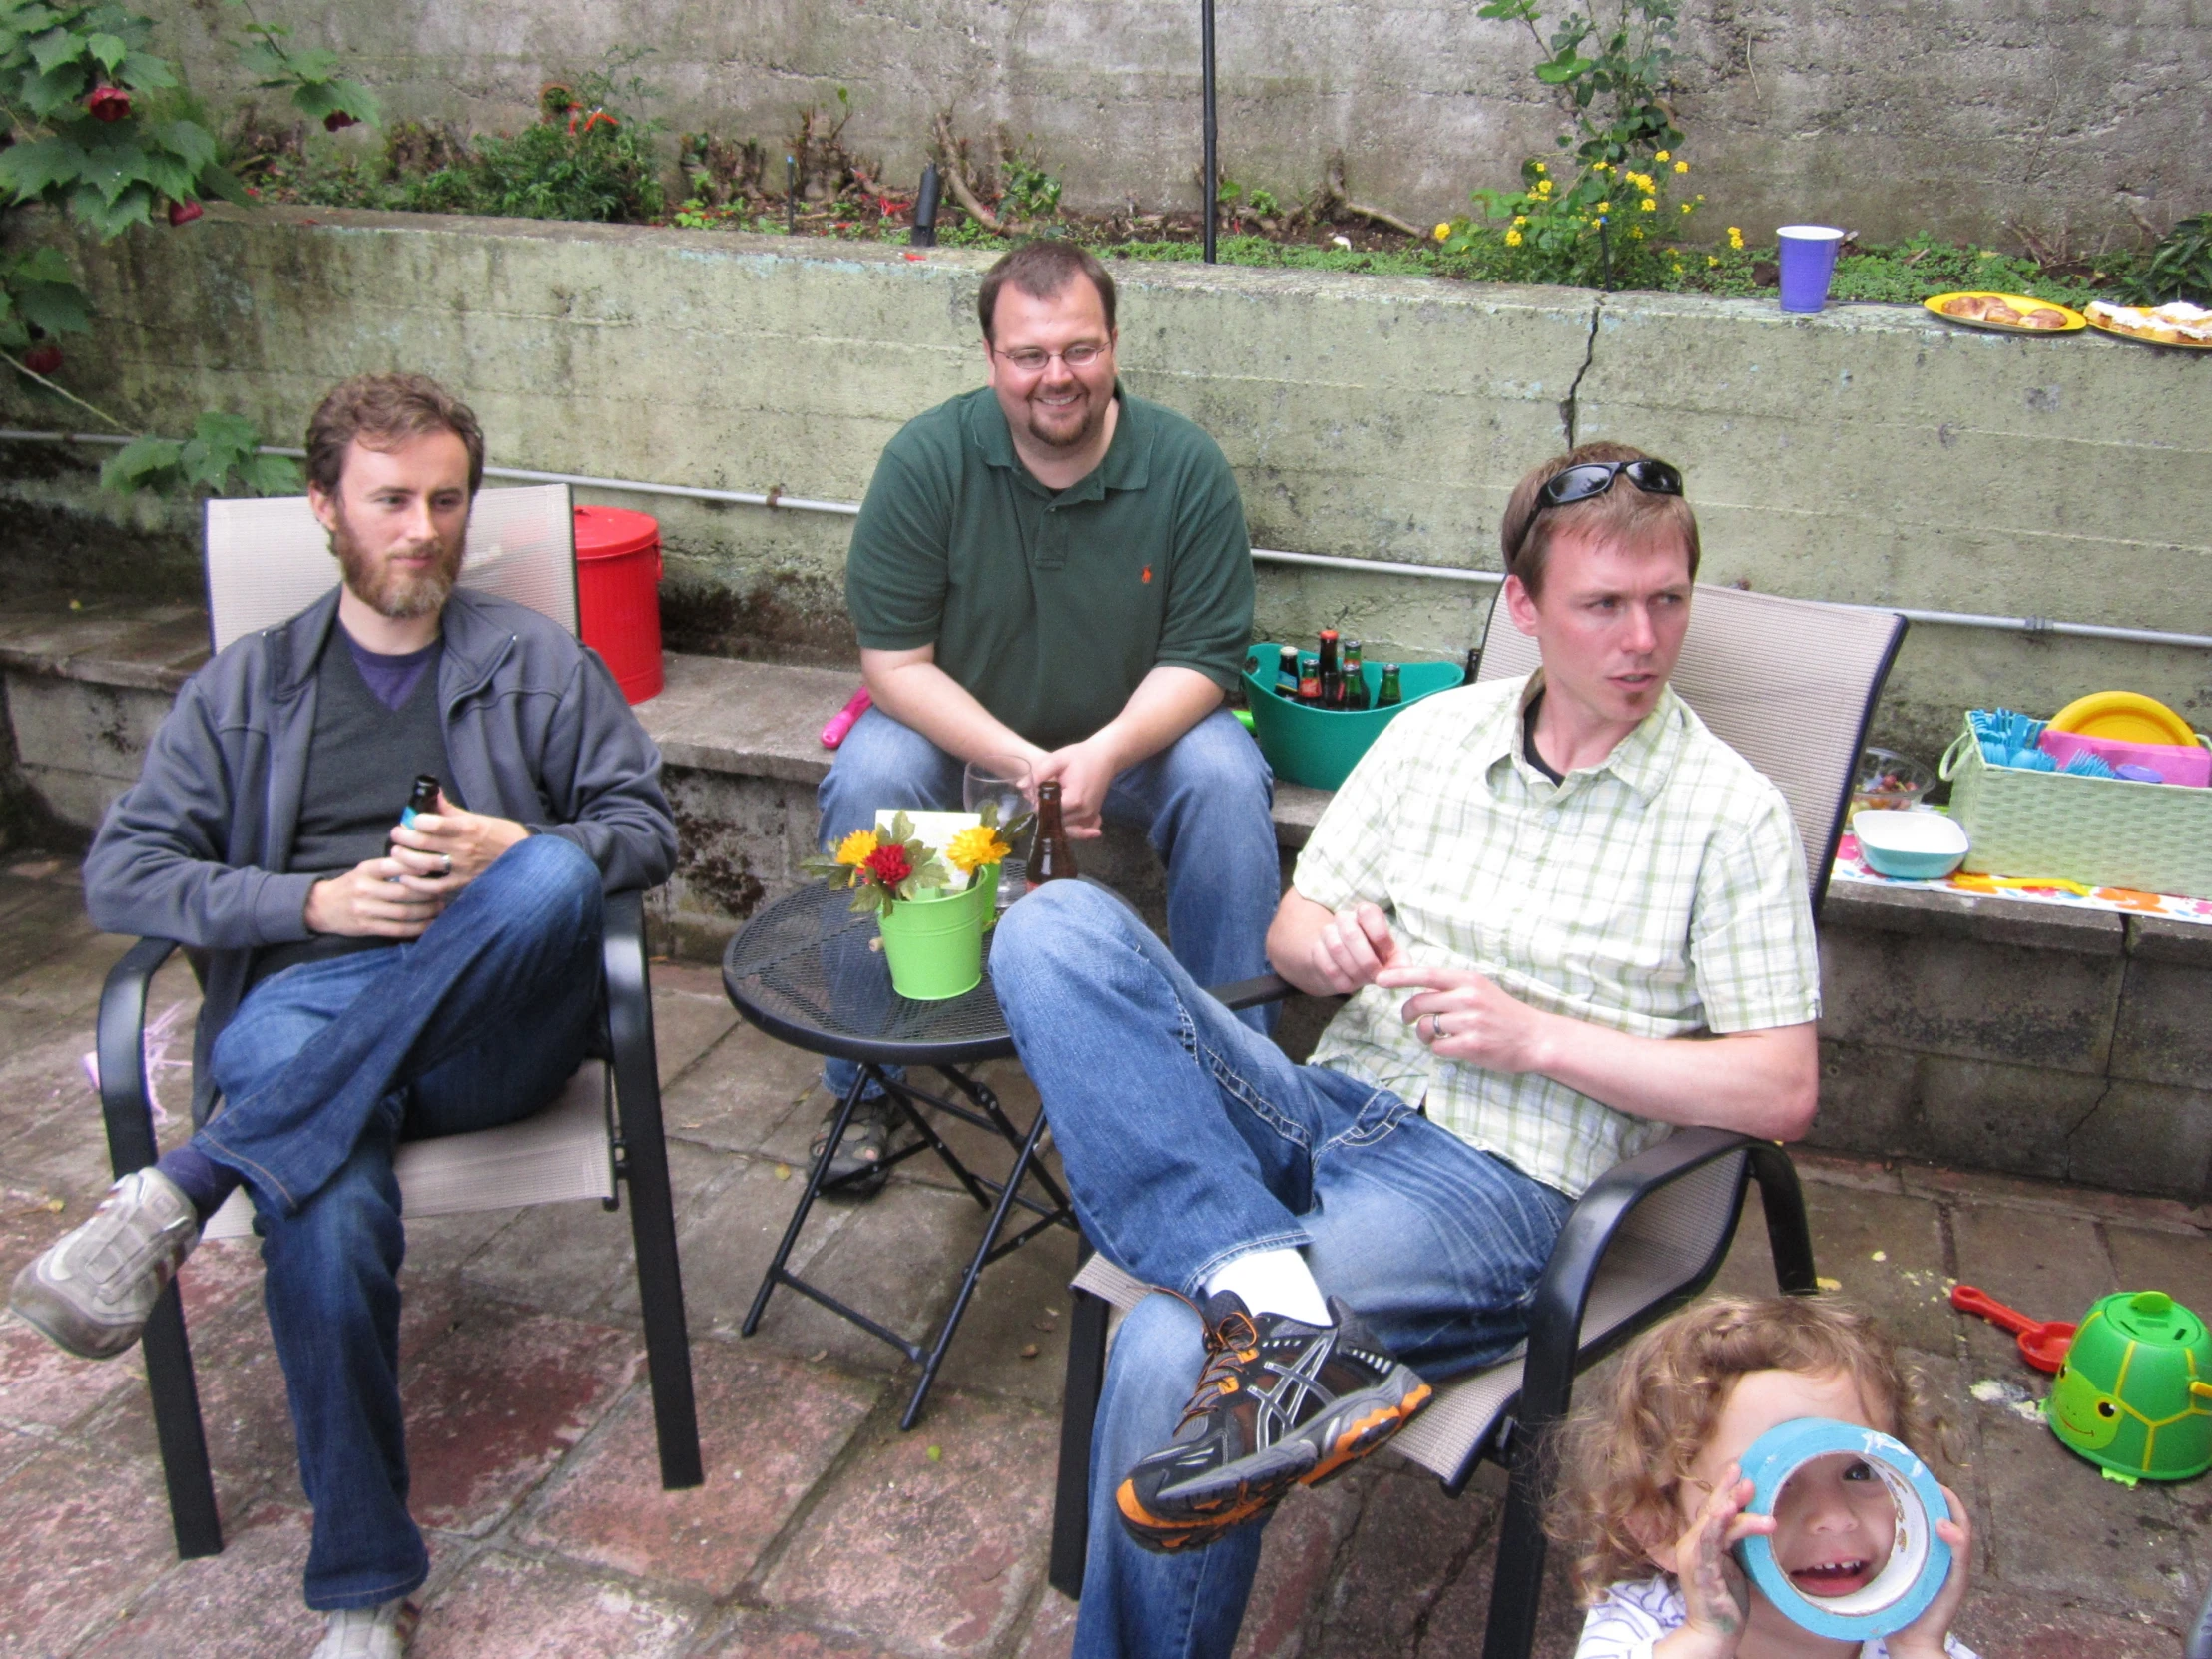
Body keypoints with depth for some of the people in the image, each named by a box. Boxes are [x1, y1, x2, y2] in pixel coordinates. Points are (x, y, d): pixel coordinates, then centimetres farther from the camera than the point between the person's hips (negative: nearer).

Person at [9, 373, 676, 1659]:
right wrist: (316, 901, -7)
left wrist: (510, 852, -11)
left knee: (550, 879, -36)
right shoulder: (244, 687, 18)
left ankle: (176, 1196, -35)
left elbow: (645, 826, 10)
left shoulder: (538, 663, 17)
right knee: (327, 1218, -35)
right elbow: (121, 874, 10)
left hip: (486, 1033, 0)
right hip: (301, 1031, 0)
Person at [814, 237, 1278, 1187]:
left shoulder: (1184, 465, -14)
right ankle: (861, 1081, -9)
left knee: (1227, 780, -26)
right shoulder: (926, 459, -16)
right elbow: (894, 662, -16)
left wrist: (1104, 754, -32)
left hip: (1133, 724, 1)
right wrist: (1021, 760, -31)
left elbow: (1200, 660, -12)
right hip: (954, 720, 0)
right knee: (868, 782, -28)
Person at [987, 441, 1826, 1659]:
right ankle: (1266, 1286, -33)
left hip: (1491, 1178, -5)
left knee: (1170, 1360, -31)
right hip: (1323, 1108, 6)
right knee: (1055, 928, -19)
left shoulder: (1731, 815, 0)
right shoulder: (1434, 733, 12)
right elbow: (1289, 931, 18)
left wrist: (1539, 1037, -11)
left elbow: (1781, 1093, -2)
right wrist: (1325, 943, -7)